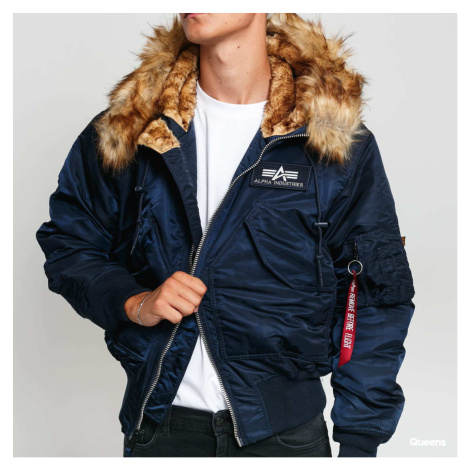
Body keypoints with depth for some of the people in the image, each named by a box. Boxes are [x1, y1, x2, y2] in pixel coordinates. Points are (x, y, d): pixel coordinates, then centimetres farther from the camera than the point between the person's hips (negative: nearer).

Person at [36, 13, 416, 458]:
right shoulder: (127, 127, -1)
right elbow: (67, 242, 8)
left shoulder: (341, 142, -6)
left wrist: (359, 442, -5)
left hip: (286, 426, -1)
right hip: (159, 421, 2)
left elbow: (378, 297, -2)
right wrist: (133, 303, -11)